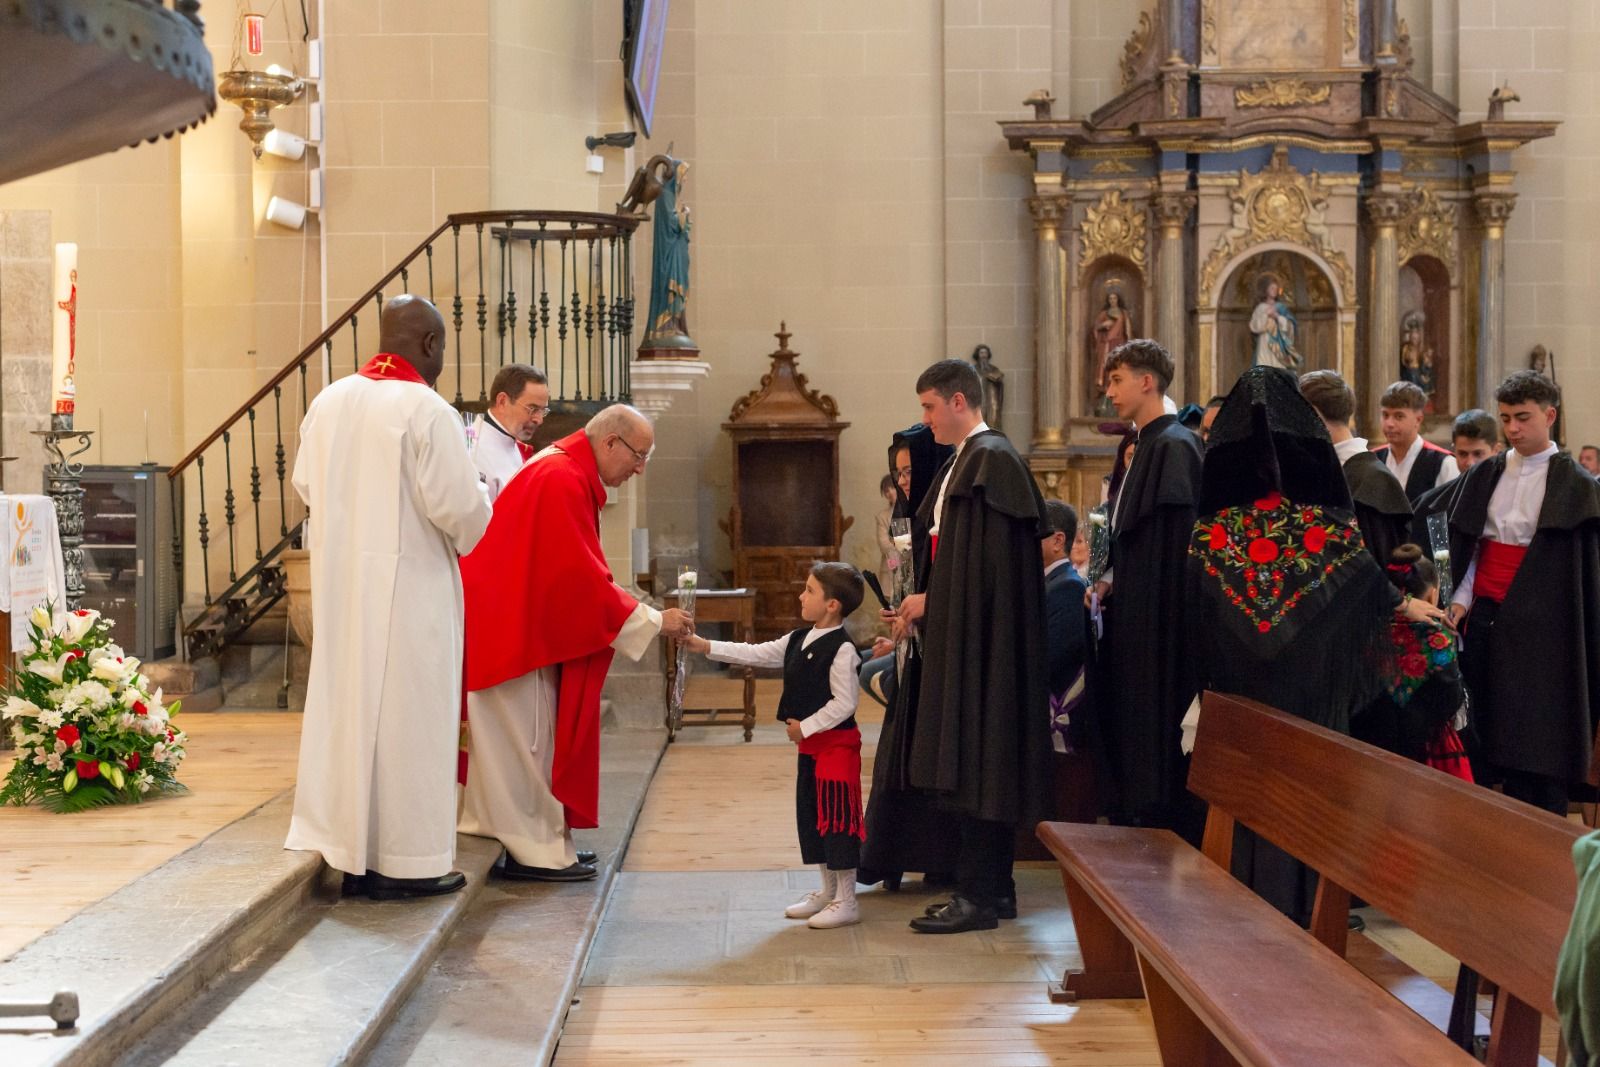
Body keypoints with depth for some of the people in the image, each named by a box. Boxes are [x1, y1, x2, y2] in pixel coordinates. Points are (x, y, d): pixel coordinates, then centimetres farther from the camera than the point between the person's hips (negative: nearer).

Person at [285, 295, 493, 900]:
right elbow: (458, 505, -16)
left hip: (339, 582, 7)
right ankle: (405, 860, 9)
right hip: (407, 583, -6)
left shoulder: (328, 402, 5)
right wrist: (479, 516, 6)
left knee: (346, 702, 12)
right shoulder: (427, 409, -15)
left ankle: (349, 851, 21)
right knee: (405, 713, 1)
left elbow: (305, 485, 13)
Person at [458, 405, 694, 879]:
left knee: (534, 735, 13)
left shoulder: (565, 470, 11)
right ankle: (535, 852, 5)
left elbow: (571, 573, 15)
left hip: (518, 622, 10)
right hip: (511, 626, -10)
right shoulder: (564, 481, -21)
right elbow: (581, 577, -23)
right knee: (527, 737, -3)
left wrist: (643, 615, 9)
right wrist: (652, 621, -17)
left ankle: (541, 840, 20)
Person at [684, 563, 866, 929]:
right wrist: (704, 646, 4)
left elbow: (845, 702, -20)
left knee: (837, 817, -4)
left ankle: (846, 902, 5)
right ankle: (828, 891, 27)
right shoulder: (798, 640, 9)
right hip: (810, 744, 9)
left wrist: (806, 726, -17)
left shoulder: (841, 648, -18)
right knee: (810, 815, 15)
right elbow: (756, 654, 10)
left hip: (836, 743, -9)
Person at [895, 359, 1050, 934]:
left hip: (982, 637, -10)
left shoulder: (992, 460, -13)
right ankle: (992, 887, 19)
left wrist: (930, 600, -11)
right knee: (969, 763, 12)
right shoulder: (963, 461, 17)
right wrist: (922, 604, 9)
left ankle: (979, 896, -1)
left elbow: (988, 560, -20)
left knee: (975, 762, -7)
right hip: (959, 635, 10)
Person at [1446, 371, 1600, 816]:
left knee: (1536, 743, -2)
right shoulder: (1485, 475, 10)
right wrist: (1461, 598, -3)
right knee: (1493, 735, 9)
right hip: (1485, 617, 5)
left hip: (1538, 625, -5)